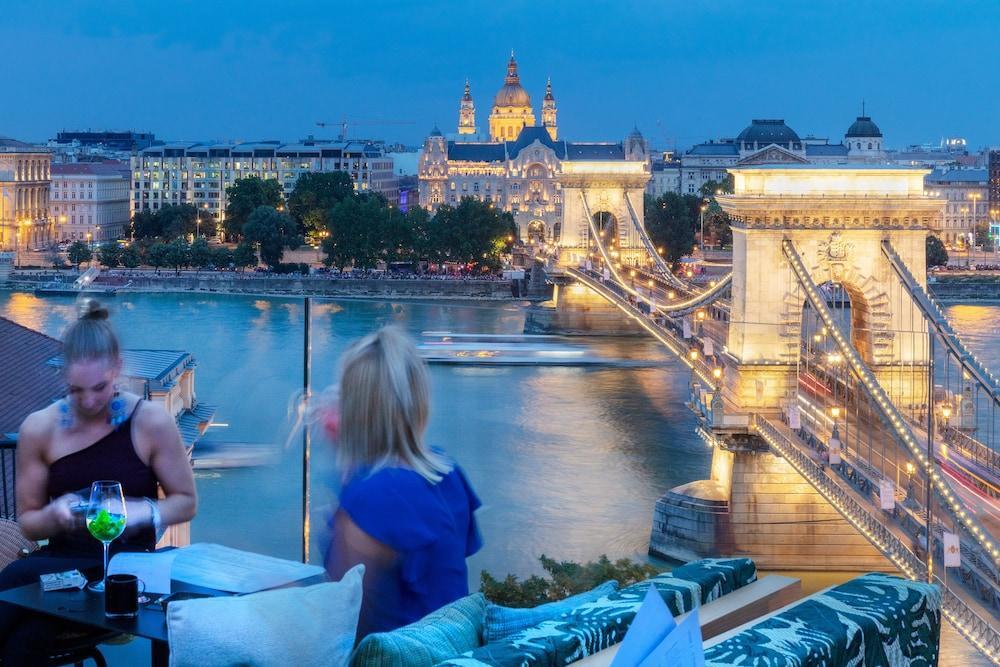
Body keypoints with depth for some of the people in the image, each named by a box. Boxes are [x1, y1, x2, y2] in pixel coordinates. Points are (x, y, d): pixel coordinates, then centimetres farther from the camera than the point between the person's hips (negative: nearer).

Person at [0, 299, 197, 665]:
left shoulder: (151, 421, -6)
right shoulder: (39, 428, 1)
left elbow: (186, 501, 4)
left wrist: (143, 512, -17)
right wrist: (54, 514, -14)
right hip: (62, 558, 3)